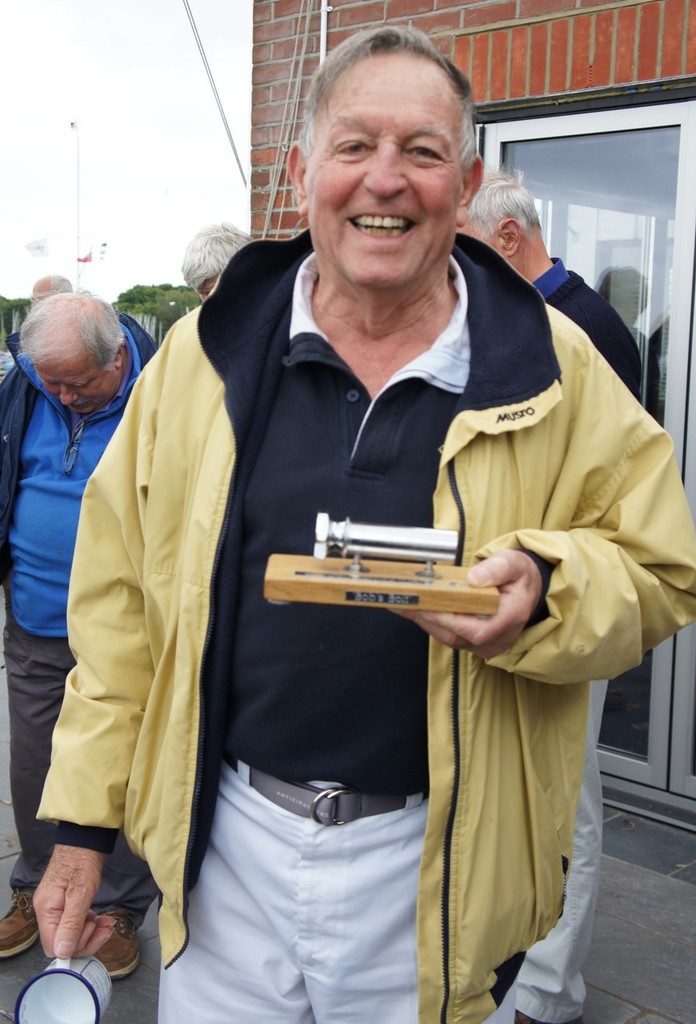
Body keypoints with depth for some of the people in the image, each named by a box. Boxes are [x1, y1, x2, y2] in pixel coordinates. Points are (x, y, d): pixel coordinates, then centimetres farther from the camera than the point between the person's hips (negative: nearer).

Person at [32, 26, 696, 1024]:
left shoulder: (555, 369, -5)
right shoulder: (203, 354, -2)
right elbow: (121, 594, 1)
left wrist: (545, 589, -22)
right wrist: (82, 820, 1)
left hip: (437, 867, -1)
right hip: (224, 844, 2)